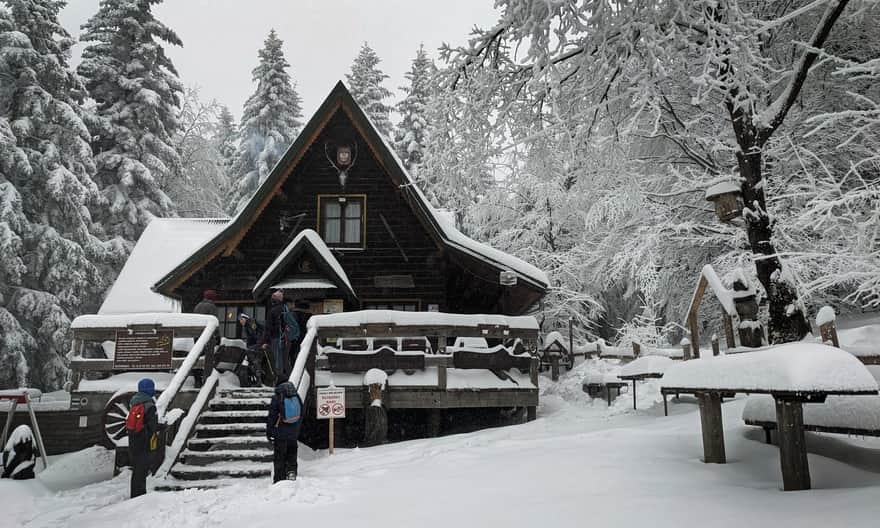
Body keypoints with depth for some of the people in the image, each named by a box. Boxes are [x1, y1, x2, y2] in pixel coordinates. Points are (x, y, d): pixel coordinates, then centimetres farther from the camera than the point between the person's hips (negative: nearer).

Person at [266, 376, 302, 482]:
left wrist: (268, 432, -1)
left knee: (279, 458, 5)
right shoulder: (297, 398, 4)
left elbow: (271, 417, -10)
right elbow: (301, 416, 12)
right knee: (292, 457, 16)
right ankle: (292, 471, 7)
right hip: (293, 434, 4)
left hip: (280, 434, -4)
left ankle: (279, 479, 6)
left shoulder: (277, 398, -13)